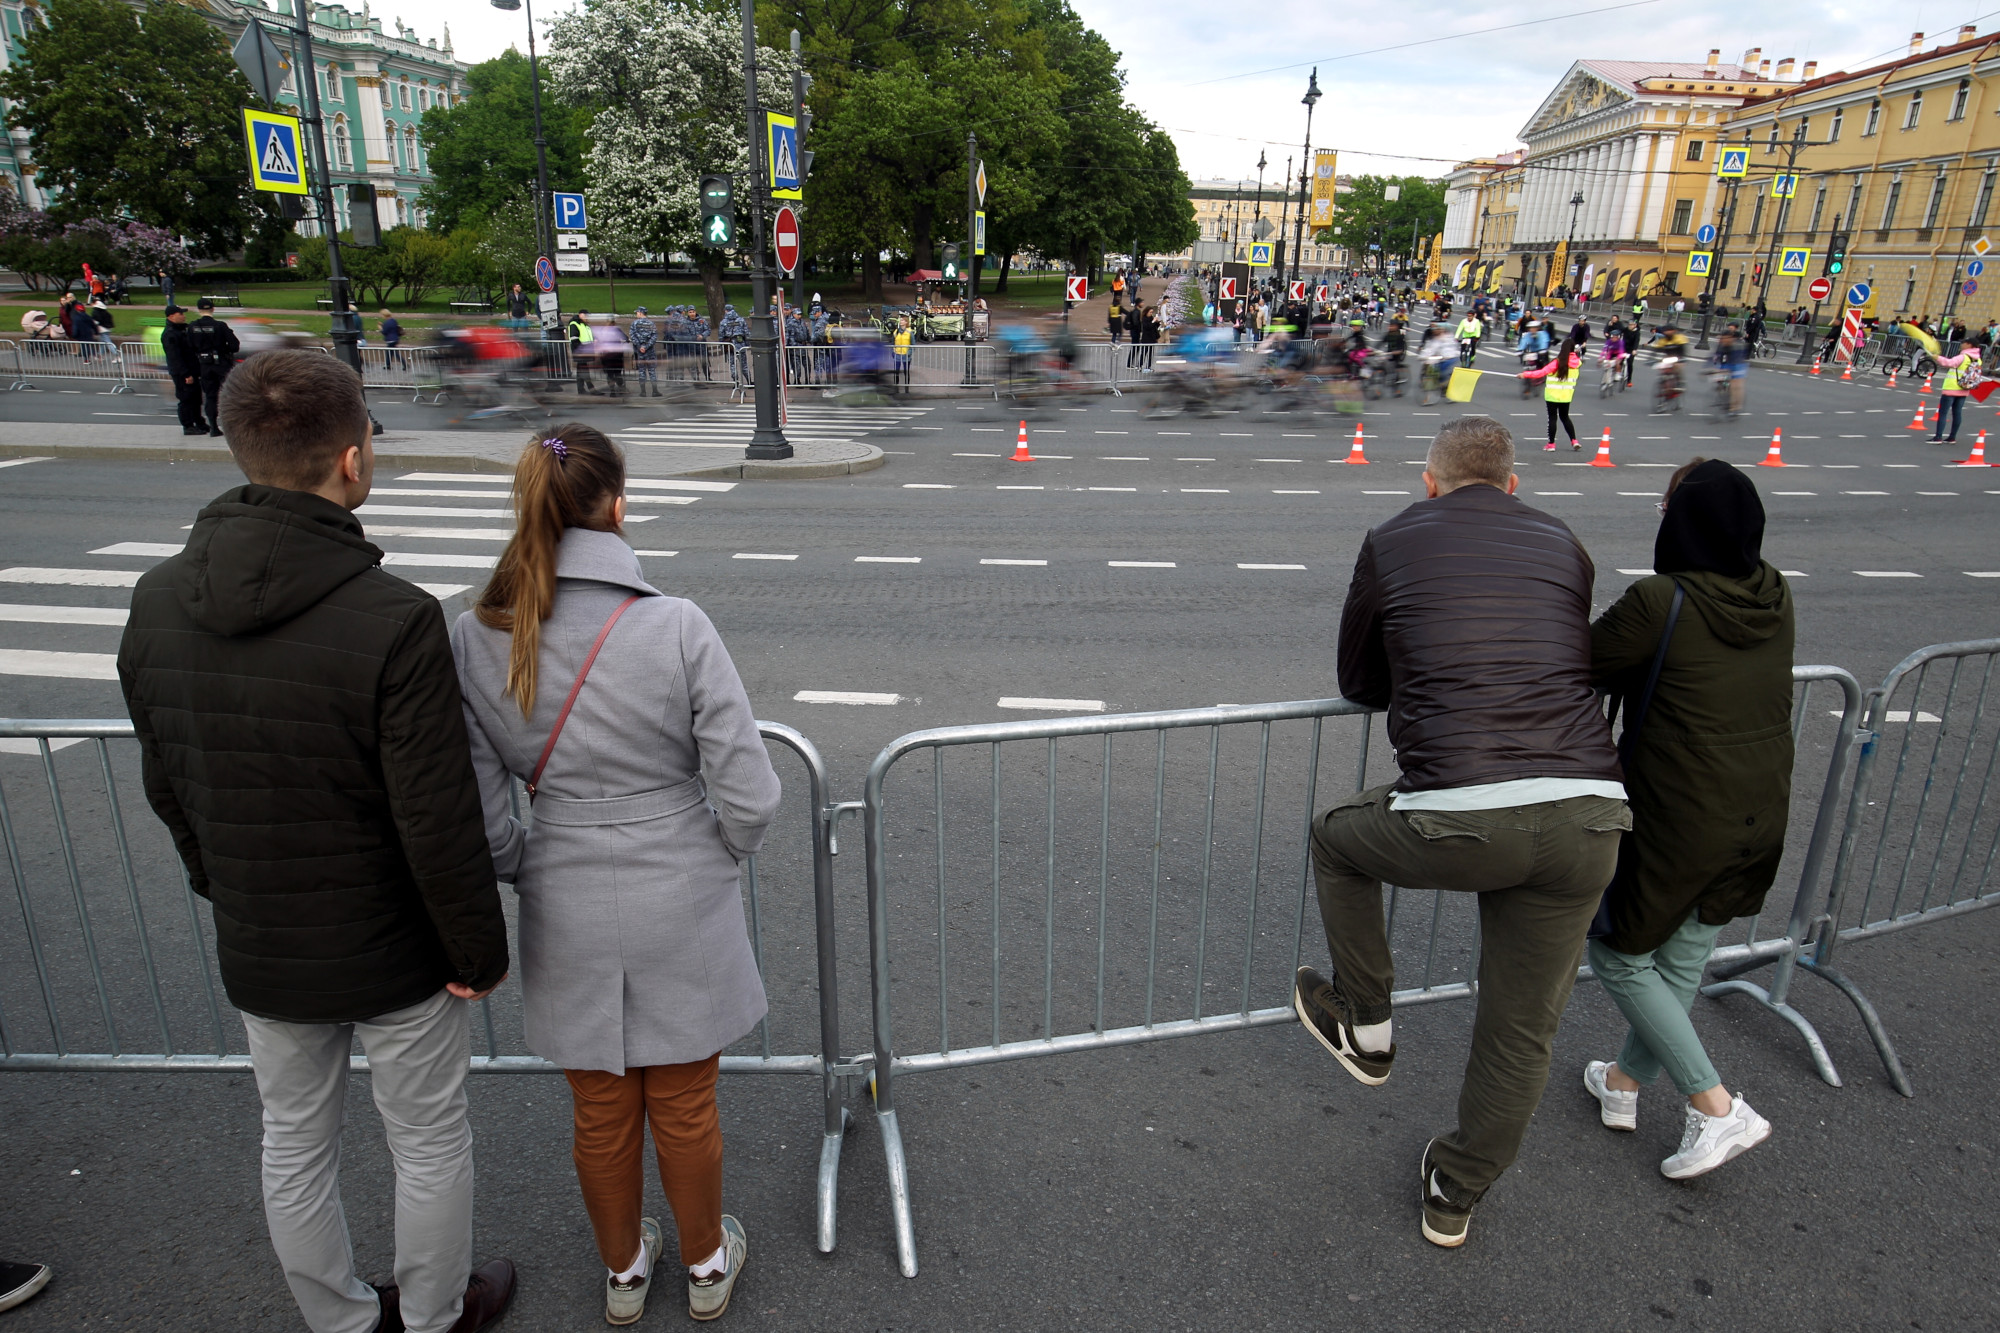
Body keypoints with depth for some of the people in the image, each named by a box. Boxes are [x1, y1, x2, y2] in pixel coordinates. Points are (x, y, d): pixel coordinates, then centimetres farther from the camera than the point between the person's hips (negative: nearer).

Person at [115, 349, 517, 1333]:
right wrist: (480, 951, -9)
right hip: (398, 953, -5)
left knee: (294, 1143, 24)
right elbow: (440, 824, -24)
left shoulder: (156, 604, -7)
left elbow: (165, 787, 5)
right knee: (429, 1141, 18)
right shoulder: (394, 621, -28)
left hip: (258, 954, 5)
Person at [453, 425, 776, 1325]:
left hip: (568, 922, 2)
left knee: (601, 1116, 24)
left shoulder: (474, 641, -12)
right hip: (682, 914, -2)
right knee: (685, 1108, 21)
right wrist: (716, 858, 3)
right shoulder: (677, 628, -20)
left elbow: (476, 817, -7)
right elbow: (750, 796, -18)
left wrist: (534, 872, 11)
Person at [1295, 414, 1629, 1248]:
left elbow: (1359, 685, 19)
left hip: (1460, 820, -4)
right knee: (1521, 1033, 21)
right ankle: (1455, 1197, 40)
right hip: (1588, 816, 4)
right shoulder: (1562, 544, 18)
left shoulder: (1393, 543, 9)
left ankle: (1365, 1028, 39)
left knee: (1337, 836, 29)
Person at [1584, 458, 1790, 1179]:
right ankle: (1624, 1082, 39)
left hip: (1678, 822, -7)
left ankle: (1717, 1107, 13)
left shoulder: (1658, 603, -22)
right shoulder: (1776, 596, 0)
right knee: (1683, 958, 21)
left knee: (1619, 955, 13)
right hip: (1760, 818, 7)